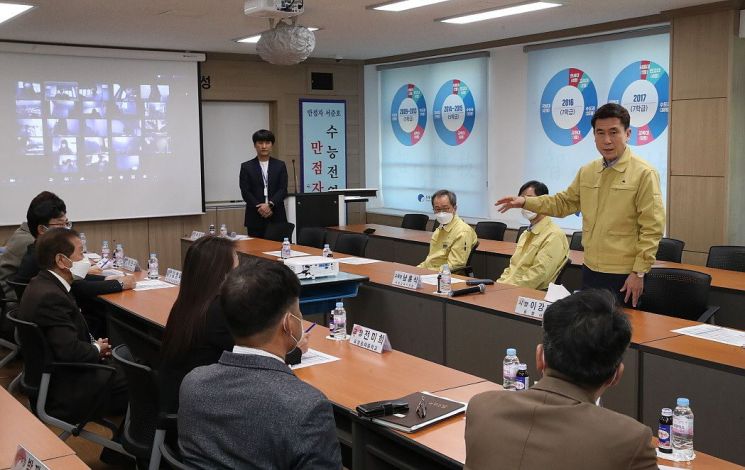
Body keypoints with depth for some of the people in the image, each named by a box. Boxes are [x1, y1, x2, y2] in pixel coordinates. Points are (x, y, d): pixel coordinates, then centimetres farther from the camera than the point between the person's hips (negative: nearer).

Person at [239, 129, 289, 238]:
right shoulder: (246, 167, 6)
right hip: (255, 218, -1)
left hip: (277, 218, 1)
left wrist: (270, 204, -15)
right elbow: (245, 192, -1)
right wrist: (259, 207, -13)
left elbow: (283, 190, 1)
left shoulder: (280, 165, 9)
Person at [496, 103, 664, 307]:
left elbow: (652, 228, -13)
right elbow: (564, 202, 19)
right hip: (590, 270, 6)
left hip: (624, 275, -6)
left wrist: (639, 272, -15)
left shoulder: (644, 173, -12)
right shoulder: (587, 172, 8)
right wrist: (525, 202, 7)